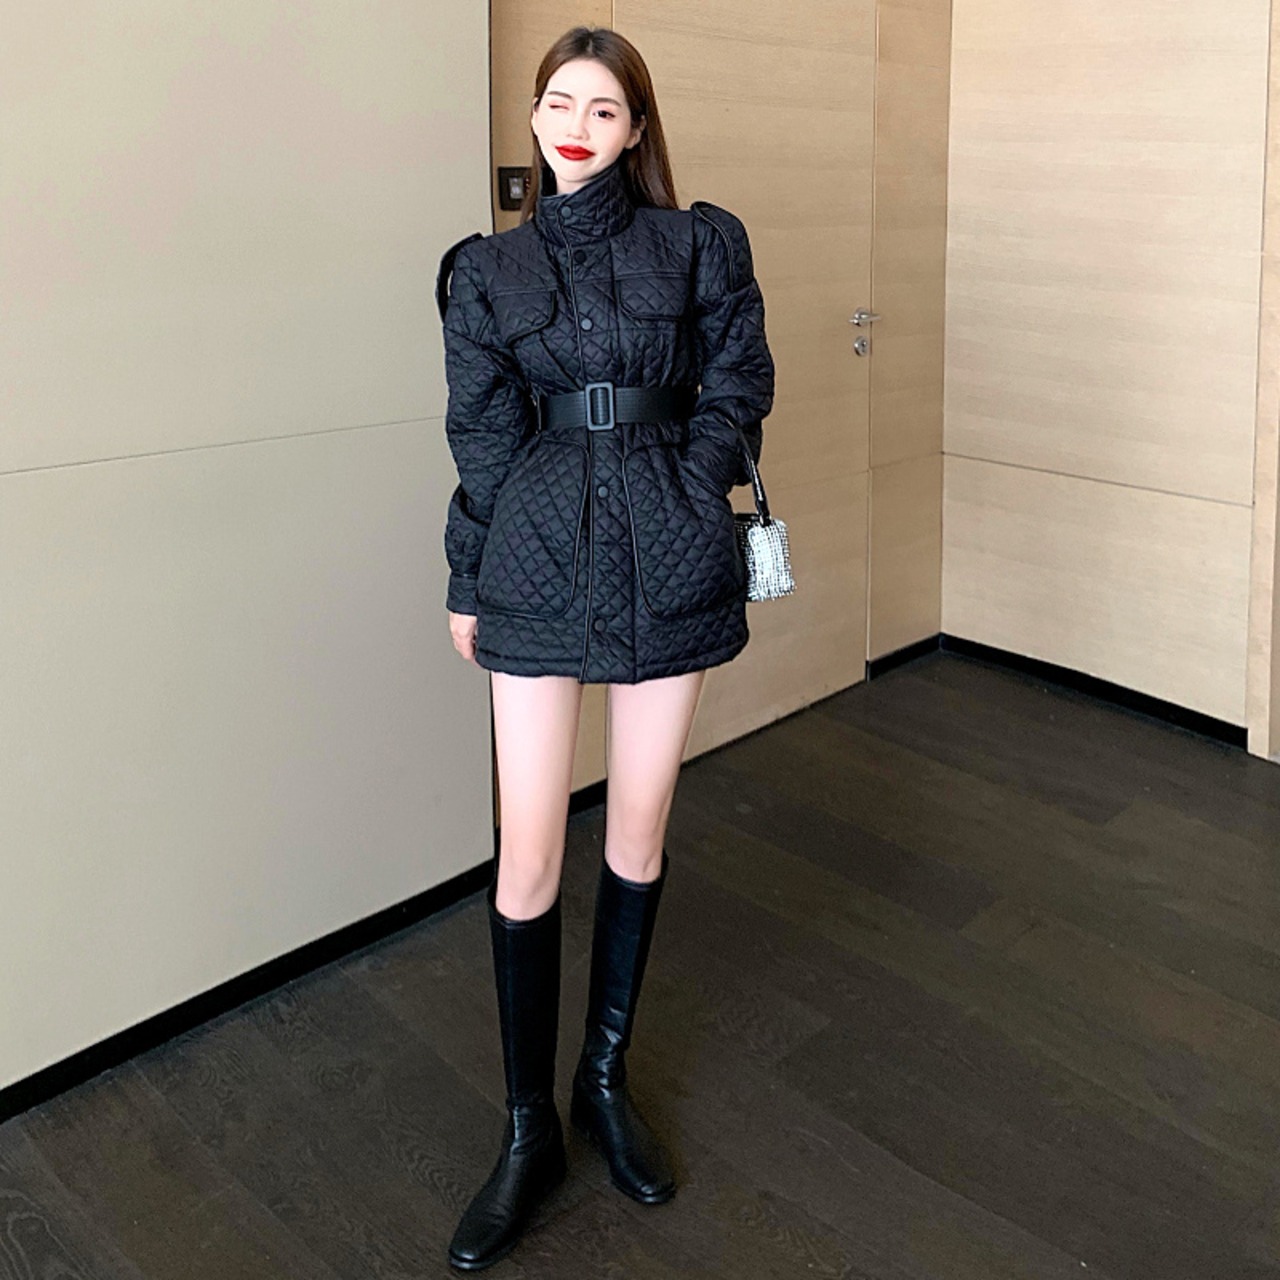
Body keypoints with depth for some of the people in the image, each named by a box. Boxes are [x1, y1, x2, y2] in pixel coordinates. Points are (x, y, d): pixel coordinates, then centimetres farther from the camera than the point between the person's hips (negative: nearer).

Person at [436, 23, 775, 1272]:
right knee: (527, 858, -2)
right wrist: (467, 582, 7)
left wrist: (690, 500, -6)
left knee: (639, 835, 9)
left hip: (668, 561, 1)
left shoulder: (700, 245, 5)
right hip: (537, 561, 0)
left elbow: (736, 389, 6)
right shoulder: (490, 268, 7)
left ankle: (606, 1080, 30)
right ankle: (528, 1130, 16)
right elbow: (483, 434, 6)